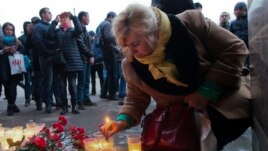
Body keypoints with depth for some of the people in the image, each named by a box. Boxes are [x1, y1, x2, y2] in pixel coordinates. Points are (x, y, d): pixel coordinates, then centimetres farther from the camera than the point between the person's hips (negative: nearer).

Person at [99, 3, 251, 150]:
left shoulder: (191, 24, -20)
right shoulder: (130, 64, -10)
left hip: (220, 100, -2)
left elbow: (235, 49, -15)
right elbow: (136, 99, 3)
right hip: (177, 117, 3)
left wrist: (207, 91, -22)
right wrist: (123, 120, -18)